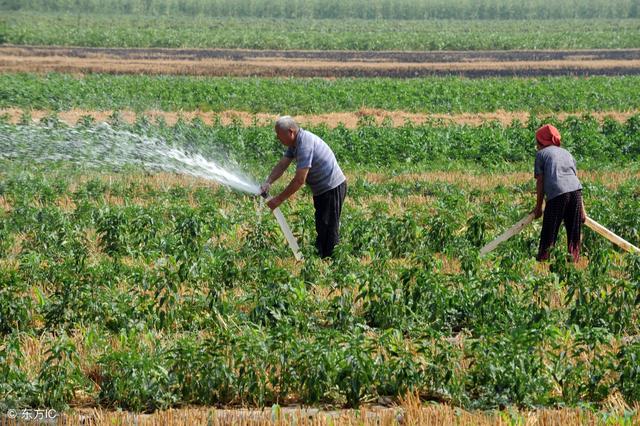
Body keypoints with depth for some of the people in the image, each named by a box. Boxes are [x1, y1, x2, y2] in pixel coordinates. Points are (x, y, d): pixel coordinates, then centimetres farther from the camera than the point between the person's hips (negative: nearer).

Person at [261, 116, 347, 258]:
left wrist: (279, 199, -22)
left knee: (329, 231, -8)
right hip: (322, 189, 11)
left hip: (332, 189, -11)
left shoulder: (305, 144, -27)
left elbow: (299, 180, -28)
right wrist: (268, 183, -14)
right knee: (321, 229, 18)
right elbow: (282, 165, 4)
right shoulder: (295, 142, 4)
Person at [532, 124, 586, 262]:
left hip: (557, 193, -4)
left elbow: (540, 182, 9)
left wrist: (538, 207, 16)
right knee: (574, 235, 12)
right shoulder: (566, 153, 29)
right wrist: (582, 209, 24)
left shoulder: (541, 154, 15)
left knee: (548, 235, 0)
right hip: (576, 190, 4)